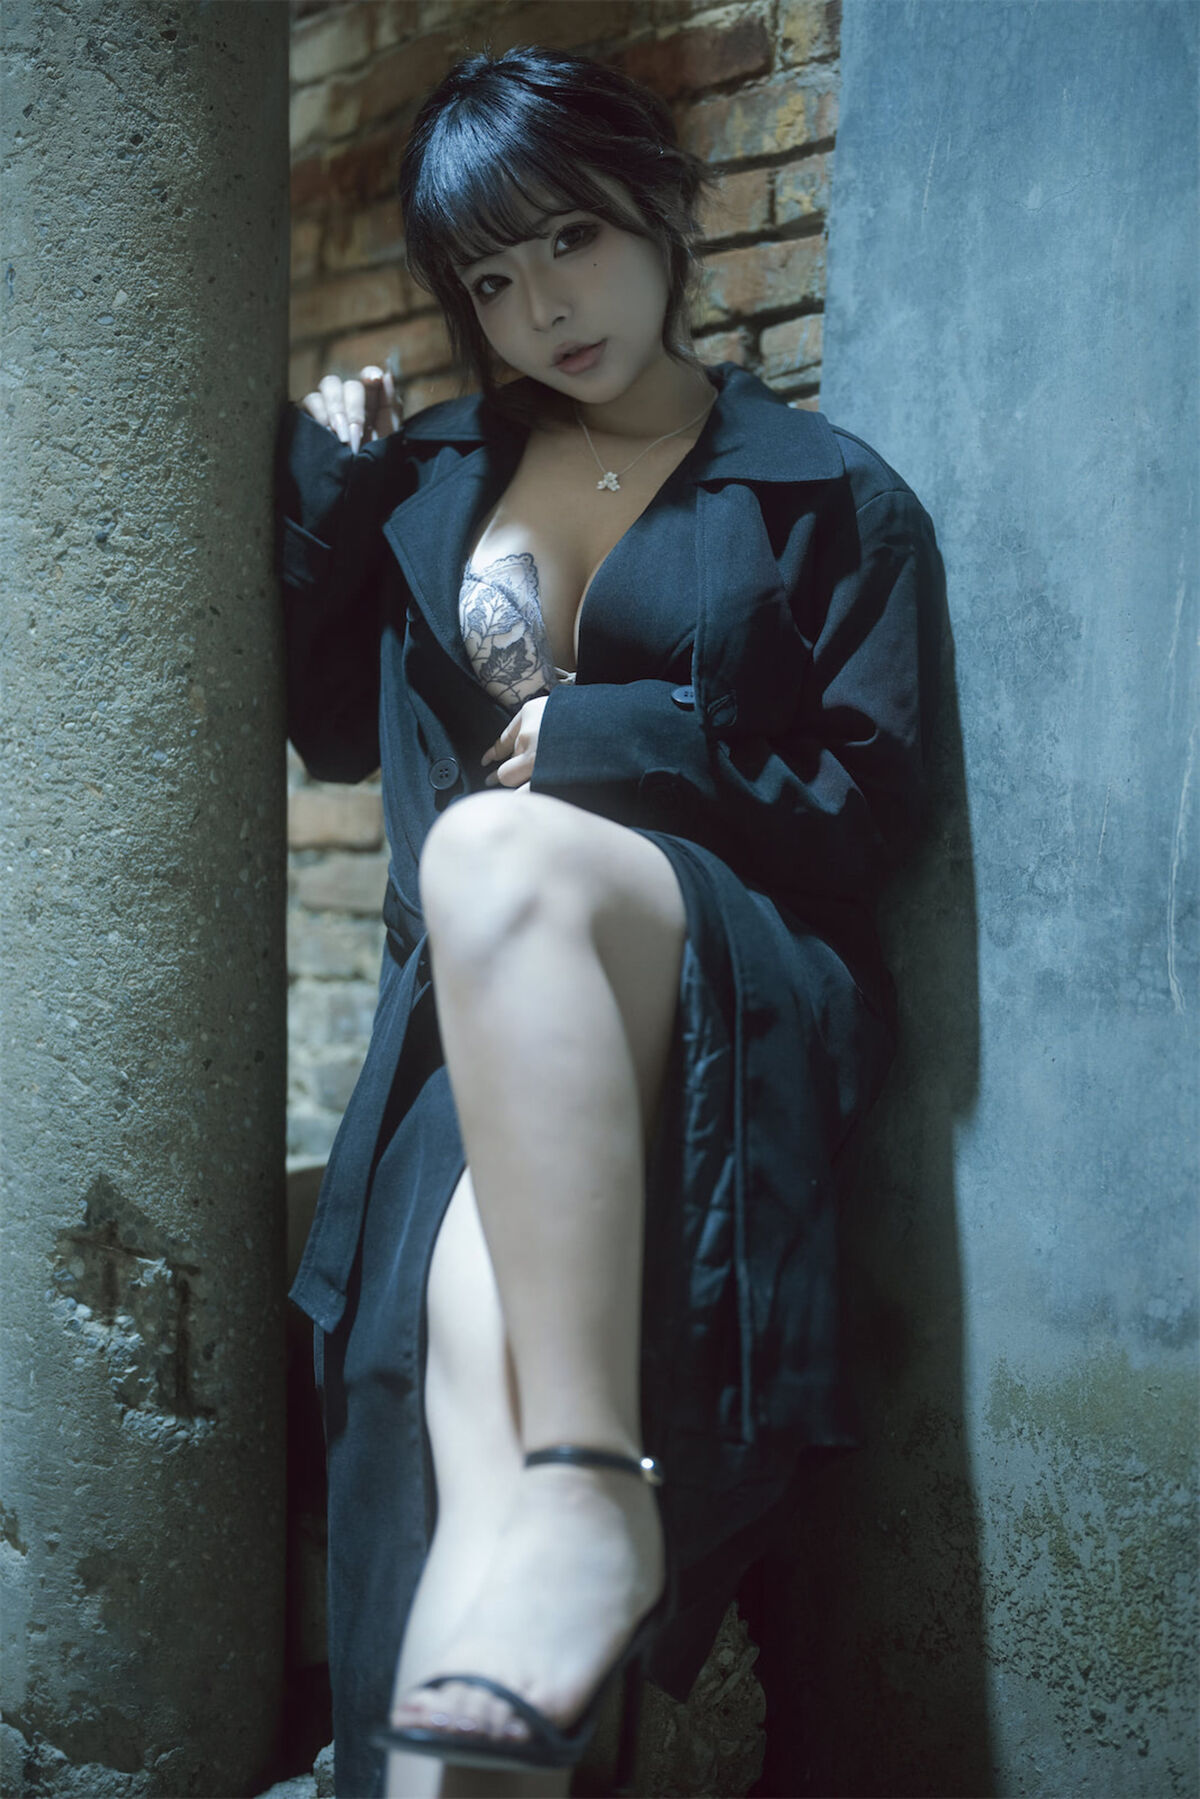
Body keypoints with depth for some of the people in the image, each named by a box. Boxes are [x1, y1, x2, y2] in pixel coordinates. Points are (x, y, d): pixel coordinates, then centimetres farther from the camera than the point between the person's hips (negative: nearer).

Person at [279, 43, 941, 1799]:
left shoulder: (828, 496, 9)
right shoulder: (434, 470, 19)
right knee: (464, 1332, -32)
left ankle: (591, 1487, -45)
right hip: (485, 1021, 3)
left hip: (731, 996, -3)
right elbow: (333, 728, 23)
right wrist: (326, 477, 13)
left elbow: (867, 811, 2)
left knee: (498, 852, -39)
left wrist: (604, 742, -7)